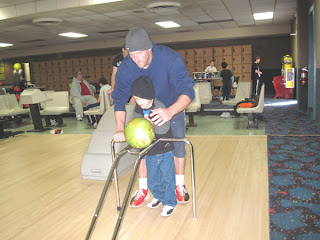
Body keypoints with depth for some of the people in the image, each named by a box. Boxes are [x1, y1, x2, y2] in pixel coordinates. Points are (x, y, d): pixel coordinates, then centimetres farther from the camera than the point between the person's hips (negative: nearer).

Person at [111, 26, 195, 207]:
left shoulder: (171, 59, -35)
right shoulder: (125, 68, -26)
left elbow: (188, 91, -41)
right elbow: (120, 99, -19)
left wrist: (171, 111, -61)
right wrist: (120, 128, -33)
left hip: (173, 107, -2)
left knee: (178, 145, 0)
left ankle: (180, 185, 22)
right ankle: (143, 188, 20)